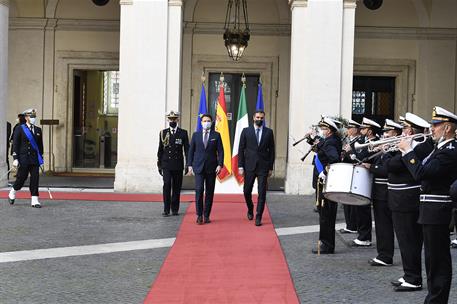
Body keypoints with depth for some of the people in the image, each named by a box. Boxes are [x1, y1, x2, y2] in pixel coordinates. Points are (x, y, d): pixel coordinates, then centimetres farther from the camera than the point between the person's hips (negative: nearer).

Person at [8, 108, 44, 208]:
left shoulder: (38, 130, 12)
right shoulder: (19, 129, -2)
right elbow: (15, 144, -5)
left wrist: (40, 158, 15)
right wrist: (15, 158, -11)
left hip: (35, 159, 4)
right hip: (23, 158, -4)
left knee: (35, 178, -2)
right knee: (22, 177, 2)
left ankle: (34, 200, 0)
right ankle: (12, 193, 29)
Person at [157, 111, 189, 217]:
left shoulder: (183, 133, 4)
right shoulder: (163, 133, 7)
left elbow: (187, 149, 4)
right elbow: (160, 150, 10)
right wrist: (159, 165, 8)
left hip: (178, 165, 0)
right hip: (166, 164, 0)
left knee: (176, 187, 4)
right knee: (167, 185, -9)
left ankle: (175, 209, 14)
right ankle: (166, 209, -6)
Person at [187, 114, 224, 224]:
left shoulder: (216, 135, 5)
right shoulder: (196, 135, 8)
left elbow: (220, 151, 3)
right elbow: (191, 151, 9)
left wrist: (220, 164, -8)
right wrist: (190, 165, 2)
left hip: (211, 167, 0)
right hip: (199, 167, 0)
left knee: (209, 192, 3)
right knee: (199, 190, -11)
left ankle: (207, 215, 10)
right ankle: (199, 215, -4)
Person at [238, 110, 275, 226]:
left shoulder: (269, 132, 5)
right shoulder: (246, 131, 4)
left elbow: (271, 150, 7)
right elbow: (241, 149, 3)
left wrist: (271, 167, 3)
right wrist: (240, 166, -3)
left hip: (263, 167, 0)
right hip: (249, 166, 0)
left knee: (262, 193, -4)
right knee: (247, 191, 6)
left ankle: (258, 217, 2)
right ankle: (250, 210, 33)